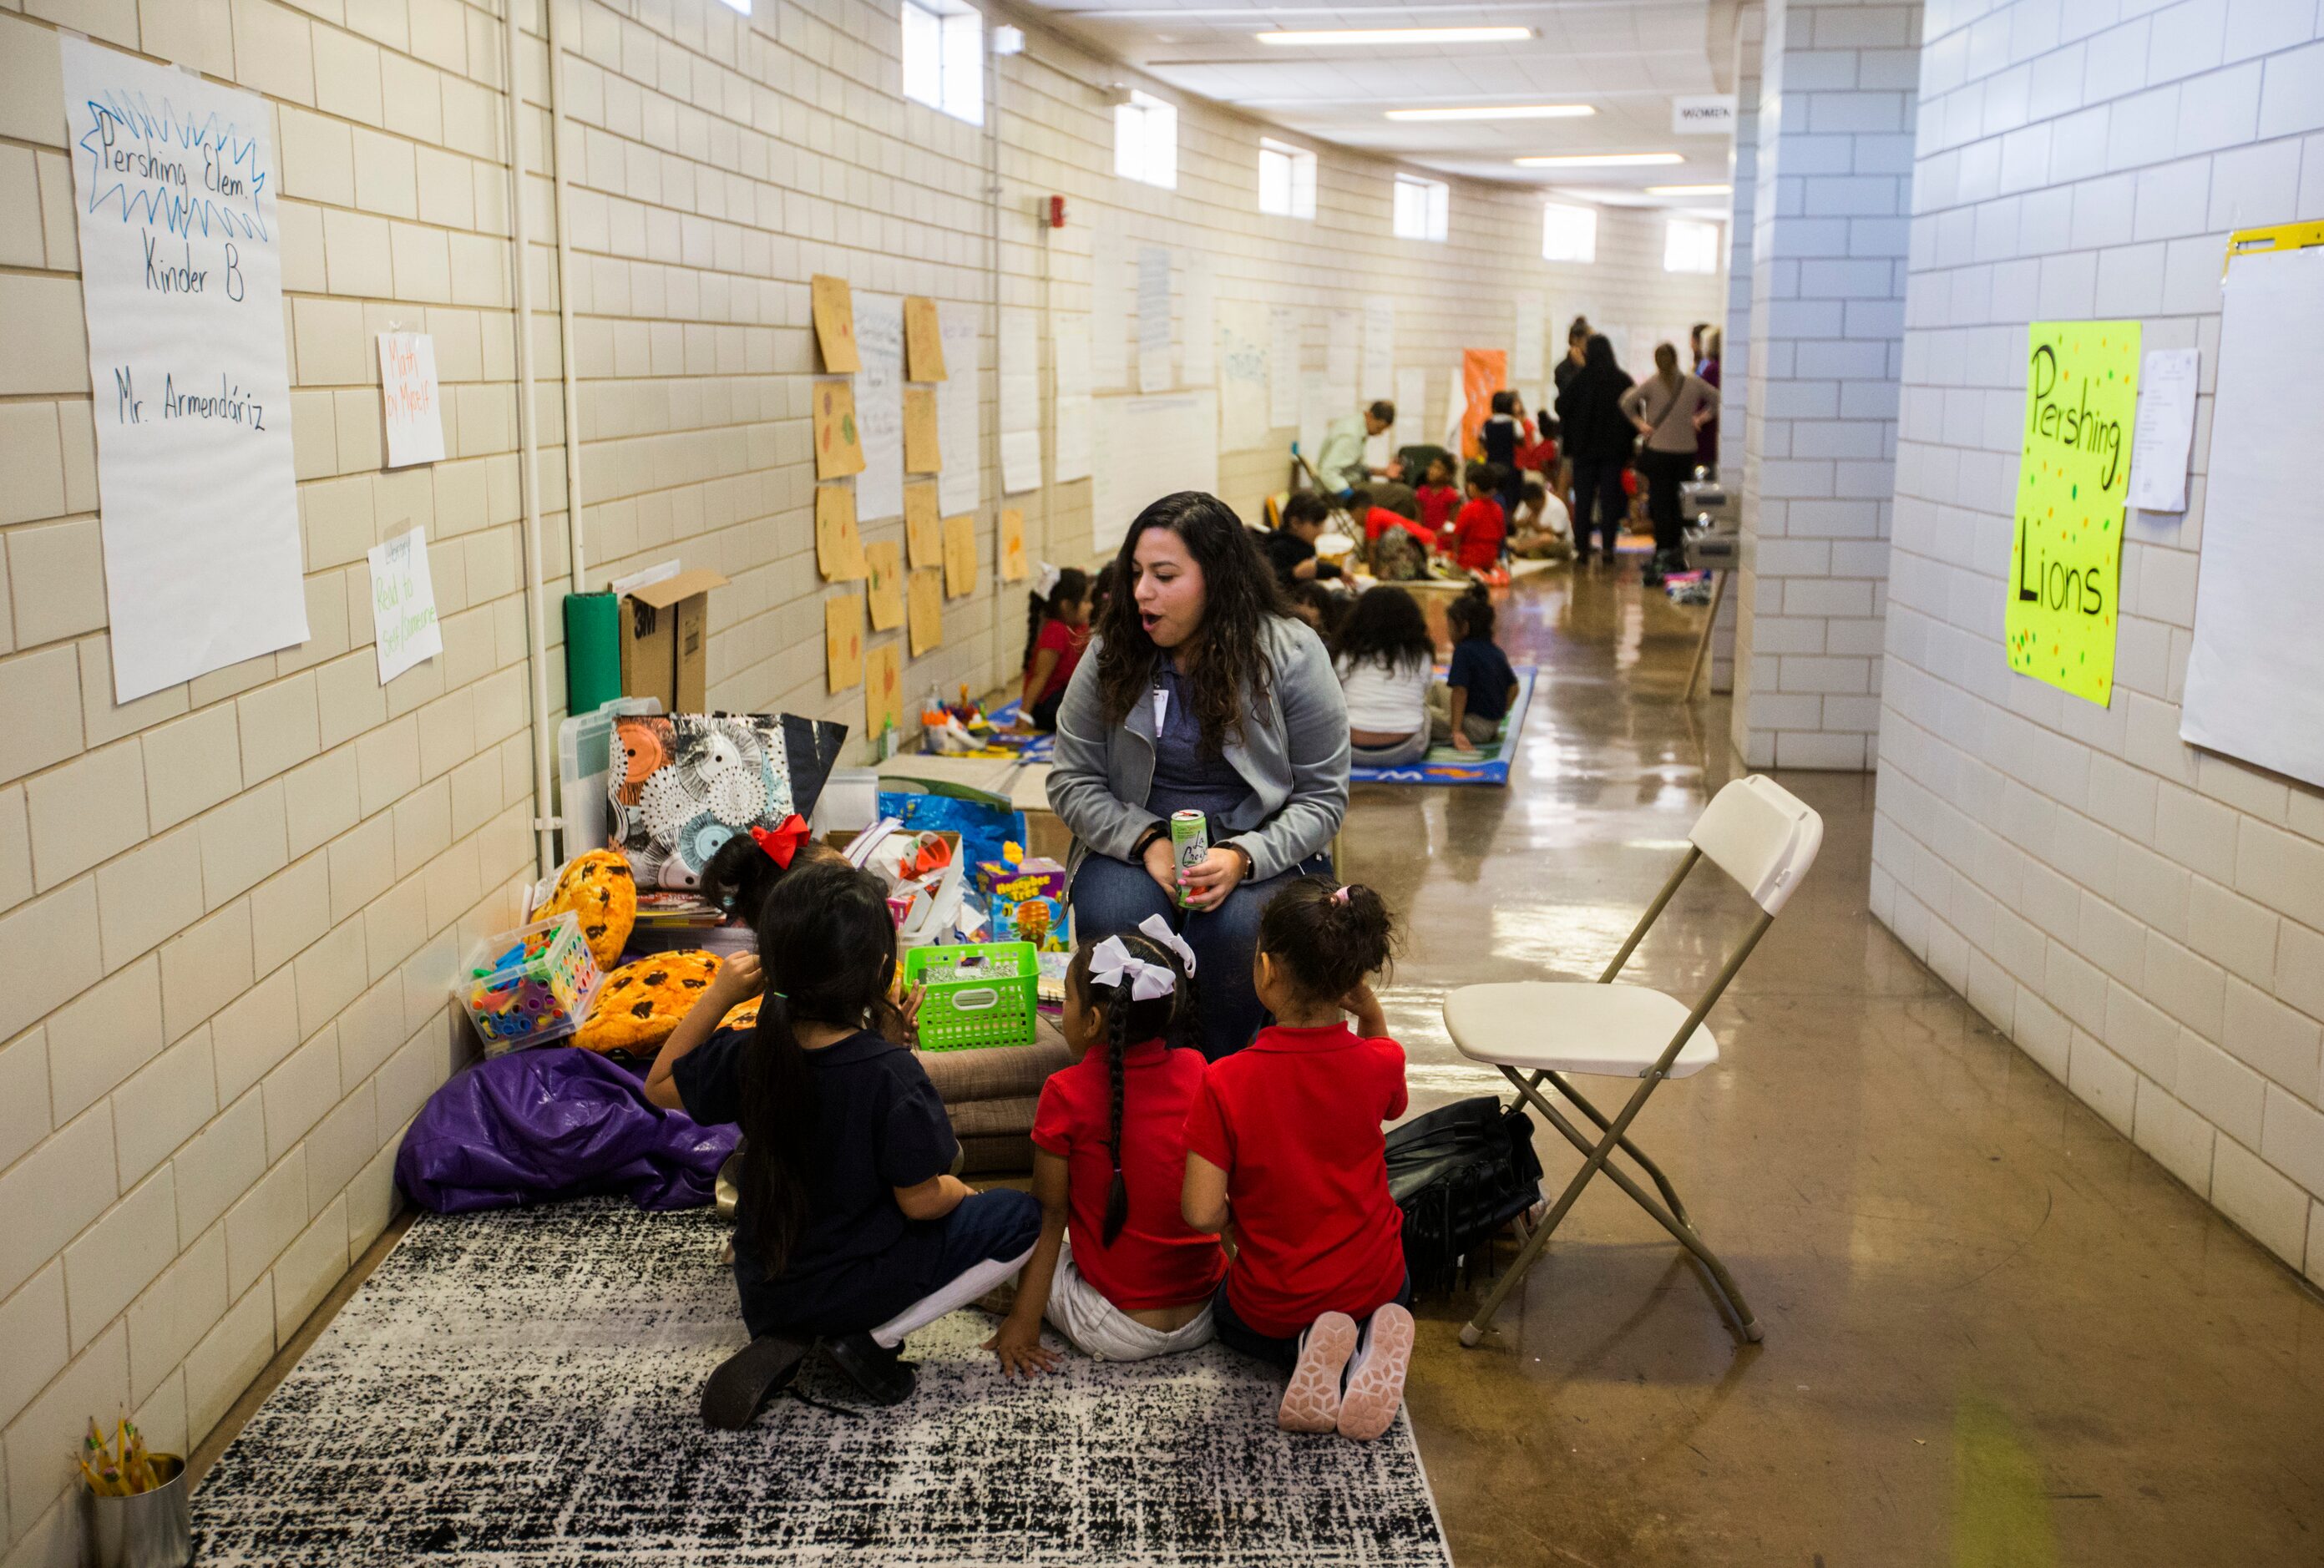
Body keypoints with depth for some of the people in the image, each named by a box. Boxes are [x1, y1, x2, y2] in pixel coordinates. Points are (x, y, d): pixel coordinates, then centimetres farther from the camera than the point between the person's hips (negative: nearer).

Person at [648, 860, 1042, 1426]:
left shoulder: (747, 1055, -13)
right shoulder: (891, 1074, -26)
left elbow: (661, 1086, 7)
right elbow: (920, 1202, -19)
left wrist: (718, 995, -1)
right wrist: (956, 1190, 4)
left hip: (763, 1295, 6)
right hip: (858, 1288, -5)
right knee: (1024, 1216, 4)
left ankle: (783, 1343, 10)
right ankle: (872, 1337, -4)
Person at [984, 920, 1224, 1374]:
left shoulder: (1067, 1094, -14)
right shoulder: (1196, 1073, -3)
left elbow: (1050, 1213, -9)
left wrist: (1024, 1319, -2)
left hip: (1117, 1331, -4)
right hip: (1206, 1317, 4)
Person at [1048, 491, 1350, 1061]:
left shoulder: (1292, 656, -7)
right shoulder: (1111, 655, -1)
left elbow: (1322, 796, -4)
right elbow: (1072, 780, 3)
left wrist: (1243, 858, -22)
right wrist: (1147, 843, -15)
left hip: (1260, 848, -1)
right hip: (1139, 841, 2)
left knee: (1234, 928, -33)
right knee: (1111, 918, -31)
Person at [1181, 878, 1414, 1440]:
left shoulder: (1226, 1082, -25)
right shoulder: (1379, 1063, -18)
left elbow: (1202, 1214, -24)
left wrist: (1241, 1214, -1)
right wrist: (1369, 1012, -9)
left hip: (1272, 1305, -2)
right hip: (1372, 1285, 2)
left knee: (1226, 1312, 36)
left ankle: (1308, 1353, 3)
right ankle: (1371, 1345, 4)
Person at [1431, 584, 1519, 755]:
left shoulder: (1463, 651, -17)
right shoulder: (1496, 651, 7)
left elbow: (1460, 691, -23)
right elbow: (1513, 688, 15)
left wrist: (1456, 731, -23)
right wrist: (1500, 715, 24)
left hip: (1475, 728, -9)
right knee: (1438, 689, 25)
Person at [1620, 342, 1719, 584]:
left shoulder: (1651, 384, -7)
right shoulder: (1694, 383, 1)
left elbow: (1627, 402, -18)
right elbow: (1717, 400, 6)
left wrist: (1640, 423, -7)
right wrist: (1700, 419, 9)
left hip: (1657, 449, -3)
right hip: (1686, 451, 3)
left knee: (1660, 502, -1)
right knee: (1678, 503, 11)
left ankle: (1663, 552, -9)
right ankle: (1676, 553, 17)